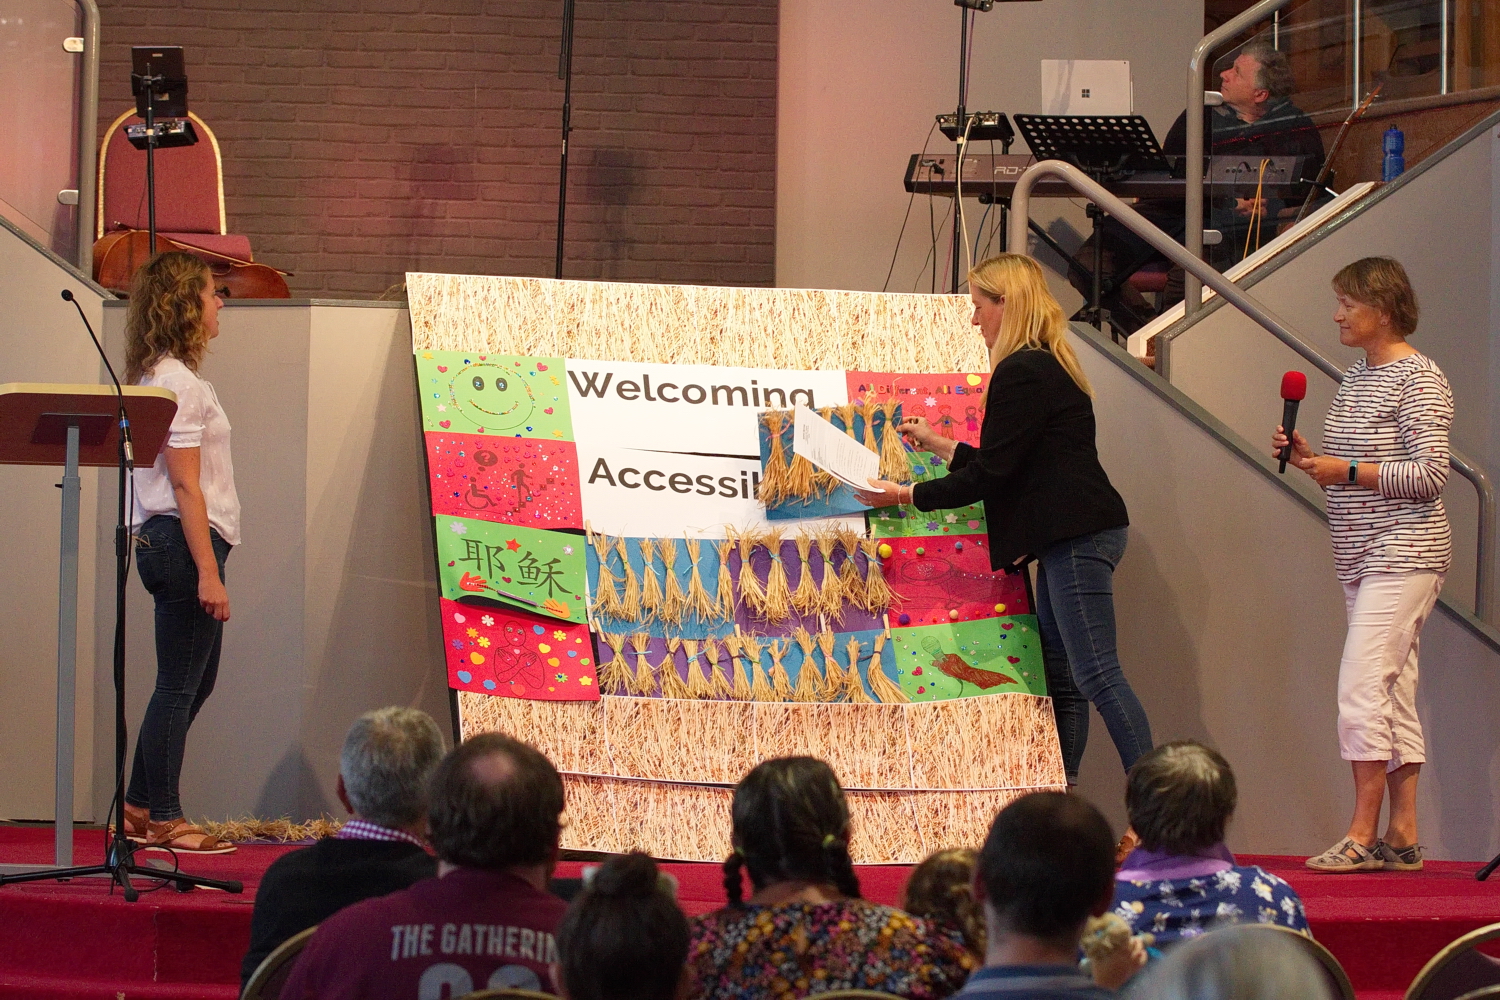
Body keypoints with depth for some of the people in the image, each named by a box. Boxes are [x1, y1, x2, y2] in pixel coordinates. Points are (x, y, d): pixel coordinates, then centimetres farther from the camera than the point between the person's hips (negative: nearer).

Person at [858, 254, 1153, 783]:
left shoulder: (1020, 373, -12)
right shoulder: (1045, 366, 20)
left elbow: (991, 474, -14)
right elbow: (1008, 464, 26)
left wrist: (906, 495, -5)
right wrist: (938, 445, 35)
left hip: (1078, 538, -11)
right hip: (1068, 540, 11)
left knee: (1096, 673, -13)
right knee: (1060, 675, 9)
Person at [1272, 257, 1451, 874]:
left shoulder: (1418, 380, -12)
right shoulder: (1357, 377, 16)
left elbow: (1429, 475, -18)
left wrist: (1345, 471, -20)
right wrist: (1310, 456, 6)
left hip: (1404, 557, -9)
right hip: (1365, 561, 9)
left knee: (1362, 691, -14)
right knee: (1394, 694, 8)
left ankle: (1362, 836, -11)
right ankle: (1402, 837, 9)